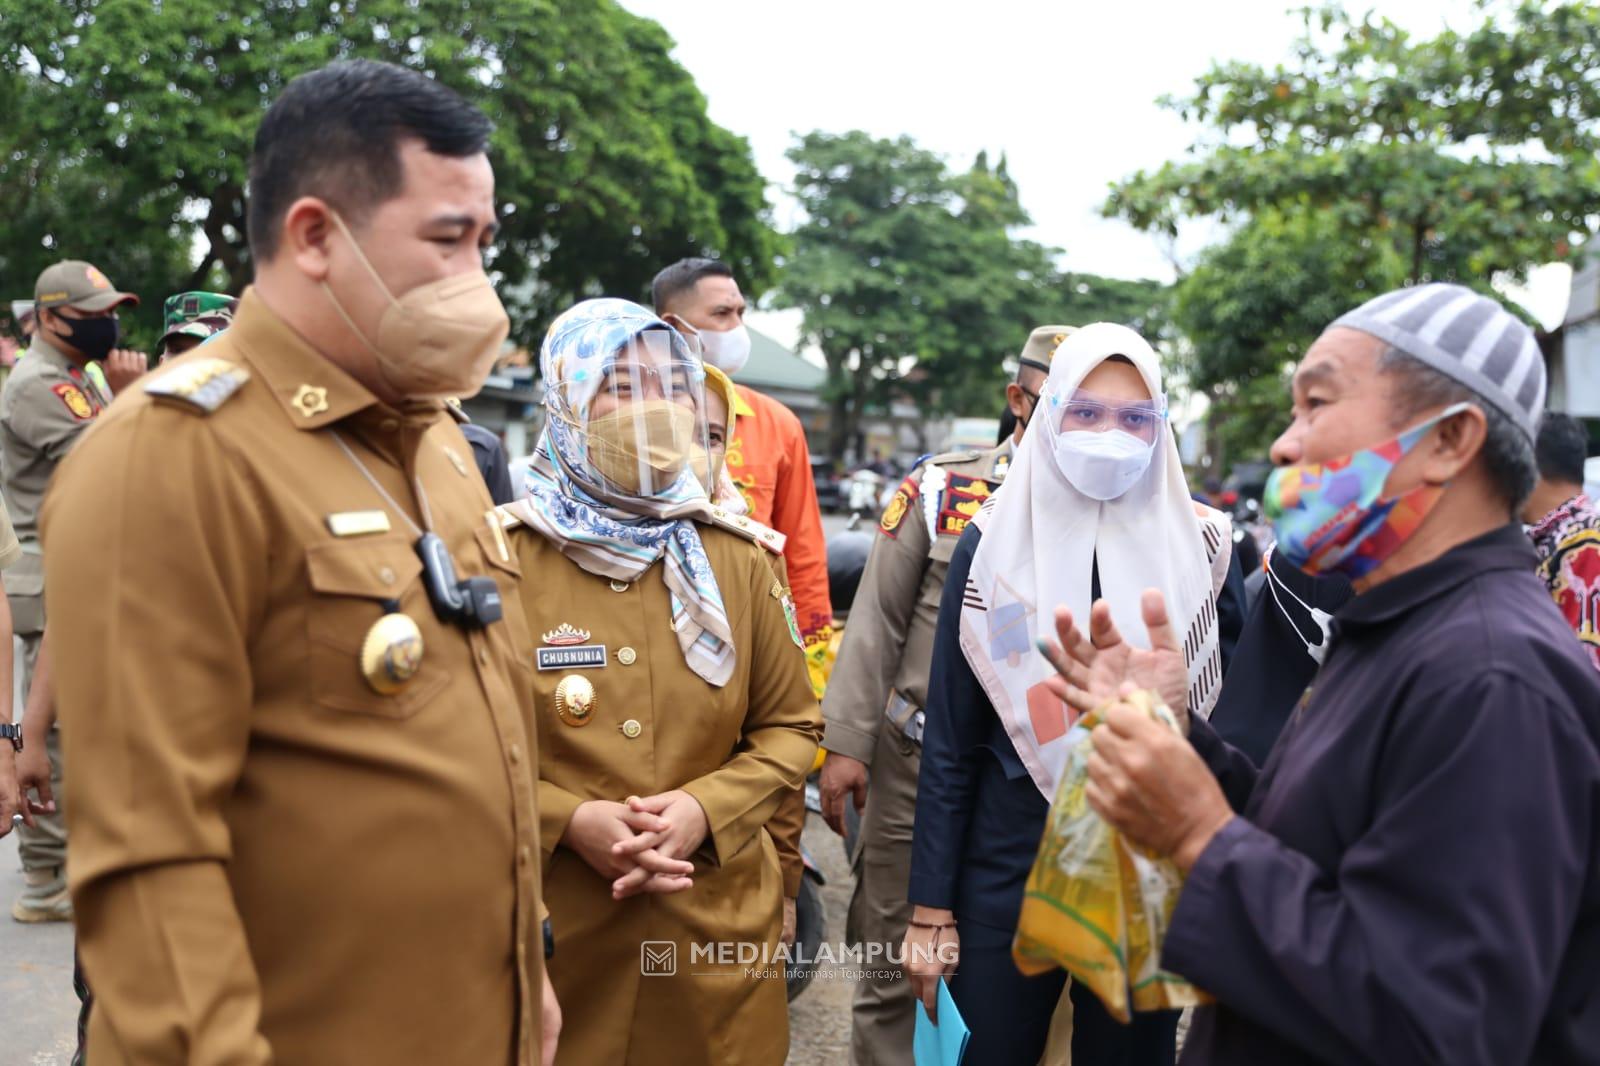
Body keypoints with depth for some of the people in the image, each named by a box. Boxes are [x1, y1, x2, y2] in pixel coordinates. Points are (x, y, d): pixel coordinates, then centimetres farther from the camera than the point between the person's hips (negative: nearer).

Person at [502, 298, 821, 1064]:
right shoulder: (500, 555, -7)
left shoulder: (738, 557, 2)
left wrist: (703, 808, -10)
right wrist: (569, 821, -17)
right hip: (552, 938, -2)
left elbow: (790, 726, 7)